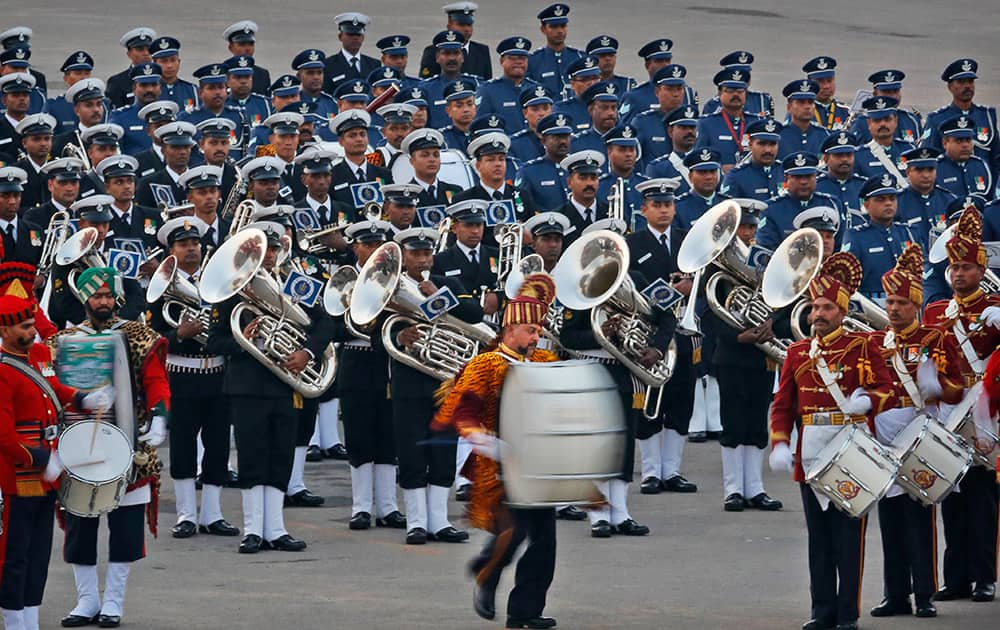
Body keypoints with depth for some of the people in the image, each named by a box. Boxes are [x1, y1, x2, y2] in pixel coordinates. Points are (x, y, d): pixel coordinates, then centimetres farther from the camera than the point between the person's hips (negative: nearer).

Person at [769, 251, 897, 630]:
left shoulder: (862, 347, 0)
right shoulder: (798, 353, 11)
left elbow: (888, 392, -6)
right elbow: (782, 404, 11)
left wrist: (866, 400, -28)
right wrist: (779, 446, -3)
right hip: (811, 457, 4)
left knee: (849, 537, -1)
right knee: (819, 538, 8)